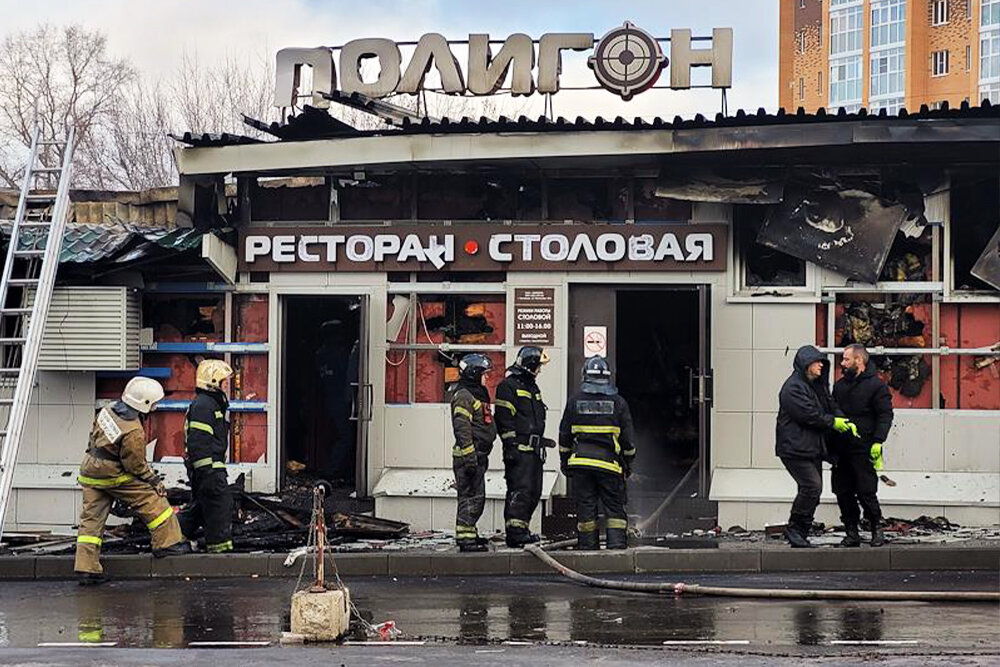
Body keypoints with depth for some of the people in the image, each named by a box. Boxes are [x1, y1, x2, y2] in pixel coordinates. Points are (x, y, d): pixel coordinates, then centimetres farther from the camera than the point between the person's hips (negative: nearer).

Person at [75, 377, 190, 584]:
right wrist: (155, 481, -1)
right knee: (153, 501, 5)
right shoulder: (134, 433, -23)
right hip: (114, 477, -8)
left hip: (89, 472, 8)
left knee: (92, 518, 6)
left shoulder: (108, 411, 1)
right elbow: (136, 465, -15)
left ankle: (86, 567, 3)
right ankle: (168, 542, 9)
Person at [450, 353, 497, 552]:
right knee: (470, 496, -10)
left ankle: (469, 533, 23)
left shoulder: (478, 394, 20)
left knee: (477, 496, 15)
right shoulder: (463, 396, -12)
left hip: (478, 455, 10)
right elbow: (462, 429, -19)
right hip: (468, 455, -10)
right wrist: (469, 456, -23)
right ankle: (465, 538, -8)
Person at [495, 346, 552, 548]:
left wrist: (541, 441, 25)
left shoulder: (532, 387, 22)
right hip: (519, 449, -10)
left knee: (534, 492, 10)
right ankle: (515, 533, -15)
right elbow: (504, 420, -14)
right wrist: (511, 445, -19)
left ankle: (521, 529, 17)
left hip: (534, 450, 10)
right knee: (520, 490, -14)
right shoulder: (508, 386, -8)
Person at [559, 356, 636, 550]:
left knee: (585, 506, 5)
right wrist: (628, 464, 14)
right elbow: (628, 437, 4)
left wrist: (564, 461, 17)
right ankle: (617, 543, -4)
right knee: (614, 507, 4)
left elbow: (565, 436, 8)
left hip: (581, 462, 1)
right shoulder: (618, 402, 1)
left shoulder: (575, 400, 3)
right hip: (609, 462, -1)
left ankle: (588, 545, 7)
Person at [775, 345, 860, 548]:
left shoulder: (818, 385, 17)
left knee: (813, 489, 8)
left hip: (813, 448, 10)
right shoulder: (793, 388, -14)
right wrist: (833, 422, -10)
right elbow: (809, 415, -20)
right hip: (795, 448, -10)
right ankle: (794, 529, -6)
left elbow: (830, 406, 17)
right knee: (811, 486, -18)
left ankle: (800, 535, 15)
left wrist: (845, 422, -1)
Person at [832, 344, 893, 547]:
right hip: (841, 449, 6)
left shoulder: (876, 385, -4)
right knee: (843, 492, 4)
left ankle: (877, 530, 11)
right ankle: (852, 534, 12)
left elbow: (885, 415, -8)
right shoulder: (839, 385, 16)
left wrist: (878, 441, -18)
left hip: (864, 449, -6)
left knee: (866, 492, -6)